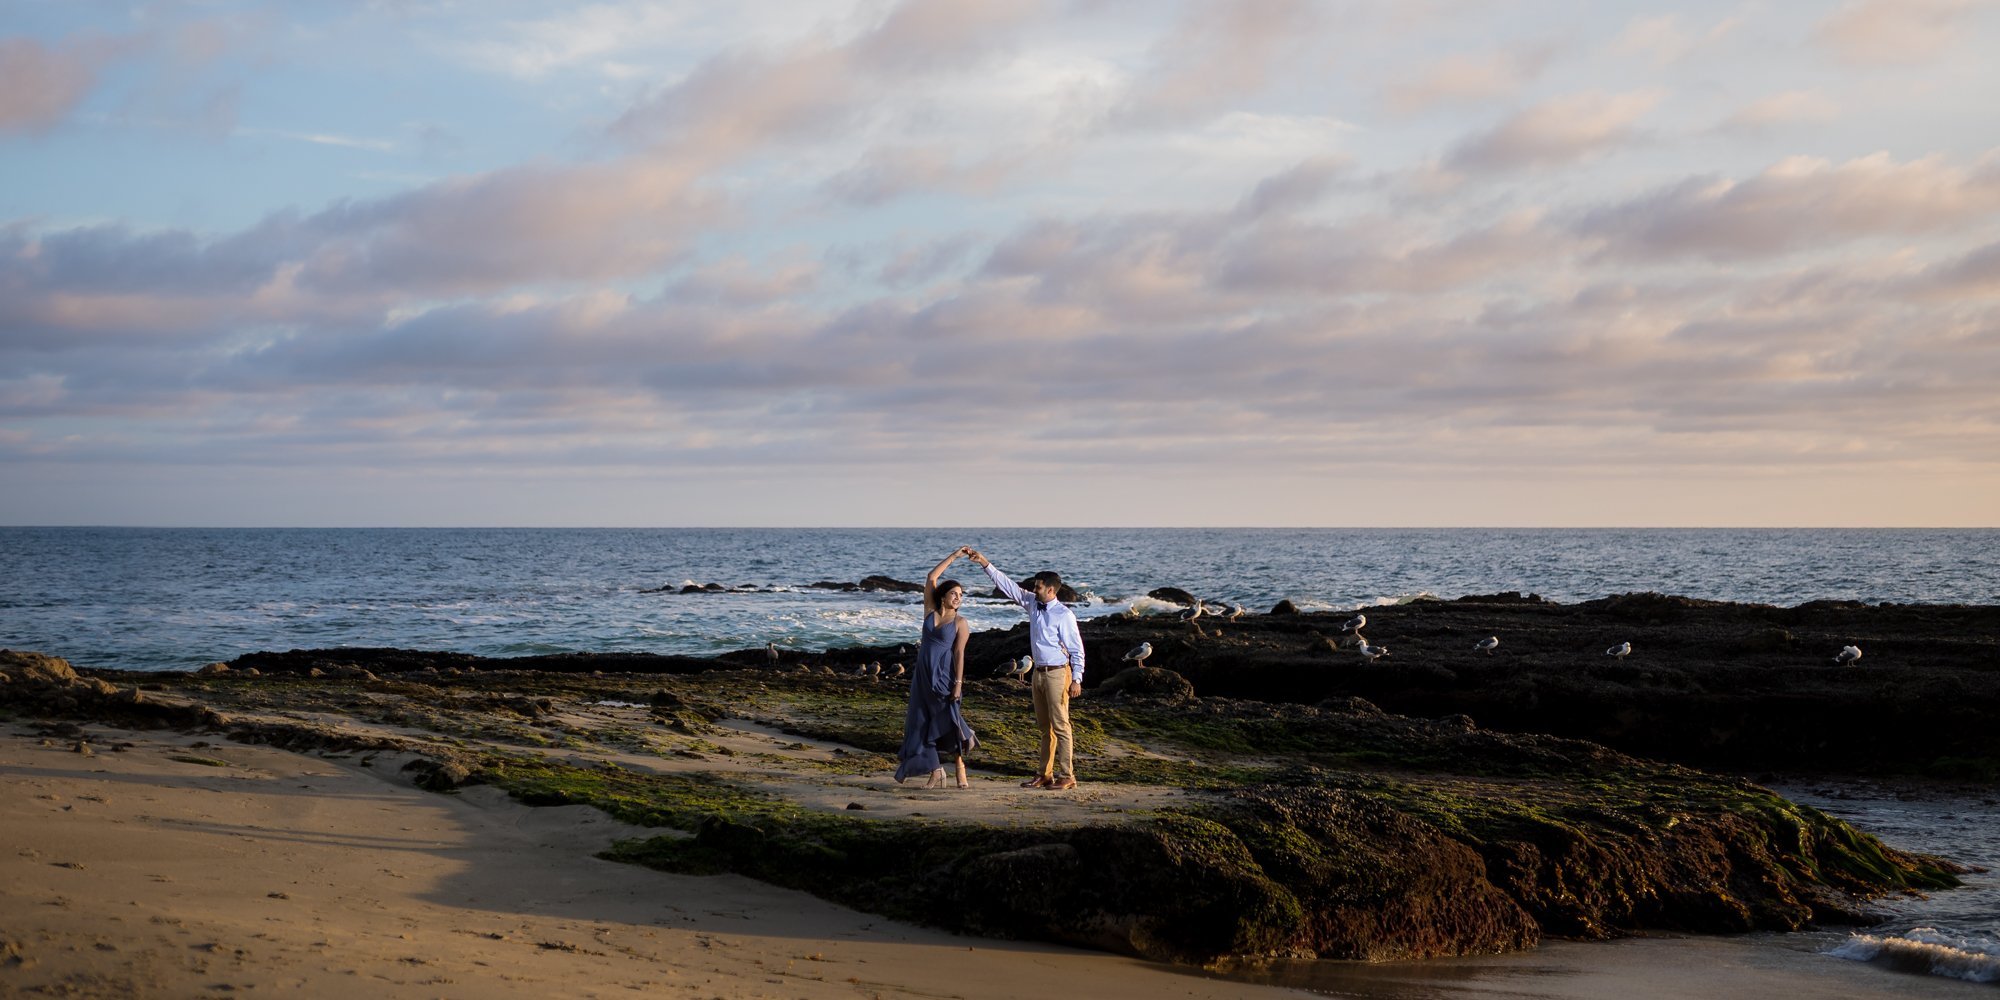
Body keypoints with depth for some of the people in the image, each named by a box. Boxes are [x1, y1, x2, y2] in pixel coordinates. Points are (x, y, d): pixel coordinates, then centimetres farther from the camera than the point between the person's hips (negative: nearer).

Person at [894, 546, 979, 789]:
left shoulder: (960, 622, -3)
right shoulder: (930, 612, 6)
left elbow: (959, 654, -7)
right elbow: (931, 578, 1)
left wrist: (958, 683, -15)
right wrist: (953, 556, 1)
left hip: (944, 676, -4)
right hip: (923, 675, 4)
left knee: (947, 721, -9)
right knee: (923, 722, 2)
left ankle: (960, 771, -2)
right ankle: (935, 773, 6)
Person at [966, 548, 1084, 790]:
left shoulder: (1064, 615, -12)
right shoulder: (1032, 604, 7)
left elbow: (1077, 649, -11)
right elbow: (1008, 586, 11)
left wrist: (1076, 679, -15)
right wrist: (985, 563, 7)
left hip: (1057, 673, -8)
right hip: (1038, 672, 8)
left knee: (1060, 725, -6)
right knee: (1045, 726, 12)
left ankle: (1066, 776, -3)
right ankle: (1044, 774, 17)